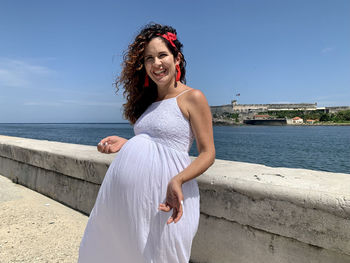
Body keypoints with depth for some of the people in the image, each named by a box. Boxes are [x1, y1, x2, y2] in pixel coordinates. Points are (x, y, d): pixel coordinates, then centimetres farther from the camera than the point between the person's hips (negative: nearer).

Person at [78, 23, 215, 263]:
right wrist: (124, 143, 4)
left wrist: (177, 180, -23)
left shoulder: (192, 97, -5)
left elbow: (208, 153, -8)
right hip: (125, 188, 7)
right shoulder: (148, 100, 15)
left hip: (164, 189, -6)